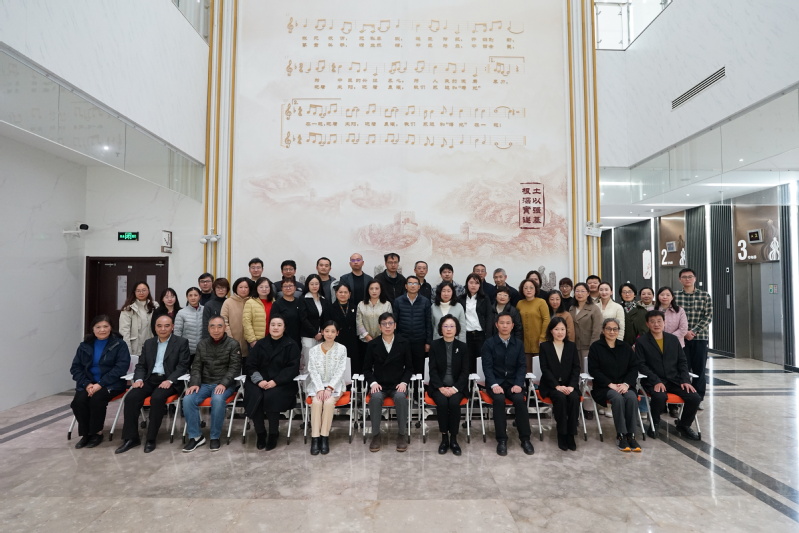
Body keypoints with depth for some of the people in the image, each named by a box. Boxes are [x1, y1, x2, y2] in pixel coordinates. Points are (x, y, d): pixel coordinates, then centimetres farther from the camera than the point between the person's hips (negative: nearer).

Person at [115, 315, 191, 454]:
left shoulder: (182, 342, 1)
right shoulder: (148, 343, 18)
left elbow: (183, 366, -7)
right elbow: (141, 365, 16)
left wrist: (169, 380, -21)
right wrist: (139, 379, -5)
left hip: (168, 381, -5)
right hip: (150, 379, 5)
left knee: (157, 398, -31)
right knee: (131, 398, -20)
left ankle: (151, 439, -17)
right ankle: (131, 437, -10)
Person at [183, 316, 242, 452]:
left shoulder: (233, 344, -1)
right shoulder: (202, 344, 12)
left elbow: (234, 367, -8)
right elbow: (196, 366, 9)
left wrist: (223, 384, -23)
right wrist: (194, 383, -10)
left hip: (224, 384, -4)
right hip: (205, 383, 4)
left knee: (218, 399, -35)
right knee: (188, 399, -23)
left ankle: (215, 437, -16)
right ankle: (195, 436, -7)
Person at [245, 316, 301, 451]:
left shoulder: (291, 345, 4)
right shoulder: (260, 344, 14)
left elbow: (293, 368, -5)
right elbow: (250, 365, 8)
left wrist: (275, 381, -18)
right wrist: (259, 380, -12)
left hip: (282, 383, -3)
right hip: (259, 381, 3)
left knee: (271, 396, -32)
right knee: (254, 396, -27)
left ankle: (273, 435, -13)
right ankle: (260, 434, -9)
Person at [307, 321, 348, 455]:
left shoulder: (342, 349, 1)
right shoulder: (314, 350, 5)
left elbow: (340, 371, -5)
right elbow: (313, 371, -2)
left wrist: (329, 388, -16)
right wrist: (320, 389, -16)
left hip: (335, 385, -1)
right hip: (318, 385, 1)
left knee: (329, 402, -29)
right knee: (316, 402, -28)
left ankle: (325, 437, -23)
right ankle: (315, 438, -27)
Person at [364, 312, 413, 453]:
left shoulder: (404, 343, 3)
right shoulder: (372, 344, 3)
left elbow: (409, 367, 7)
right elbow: (367, 368, 7)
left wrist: (404, 382, -9)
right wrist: (372, 382, -10)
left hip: (398, 385, 0)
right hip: (379, 385, 0)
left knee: (401, 397, -33)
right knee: (375, 397, -32)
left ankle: (402, 434, -14)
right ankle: (376, 435, -16)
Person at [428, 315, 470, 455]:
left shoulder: (463, 346, 2)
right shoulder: (435, 345, 1)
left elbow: (465, 371, -1)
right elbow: (433, 370, -3)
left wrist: (455, 388, -15)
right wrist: (441, 387, -16)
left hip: (457, 386, 0)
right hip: (439, 386, 0)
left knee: (454, 402, -29)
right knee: (442, 402, -30)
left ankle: (453, 439, -13)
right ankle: (444, 438, -13)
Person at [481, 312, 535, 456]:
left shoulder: (519, 343, 7)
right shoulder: (489, 343, -2)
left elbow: (522, 366, 3)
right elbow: (487, 367, -7)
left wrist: (518, 384, -14)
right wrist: (494, 385, -22)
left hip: (513, 381, 2)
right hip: (496, 382, -2)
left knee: (520, 399, -28)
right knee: (499, 399, -31)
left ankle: (525, 438, -13)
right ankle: (502, 439, -20)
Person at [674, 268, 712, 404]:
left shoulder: (704, 295, 5)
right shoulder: (675, 296, 2)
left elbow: (708, 316, -2)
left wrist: (694, 331, -12)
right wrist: (684, 332, -11)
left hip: (700, 337, 1)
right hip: (681, 338, -1)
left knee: (699, 370, 6)